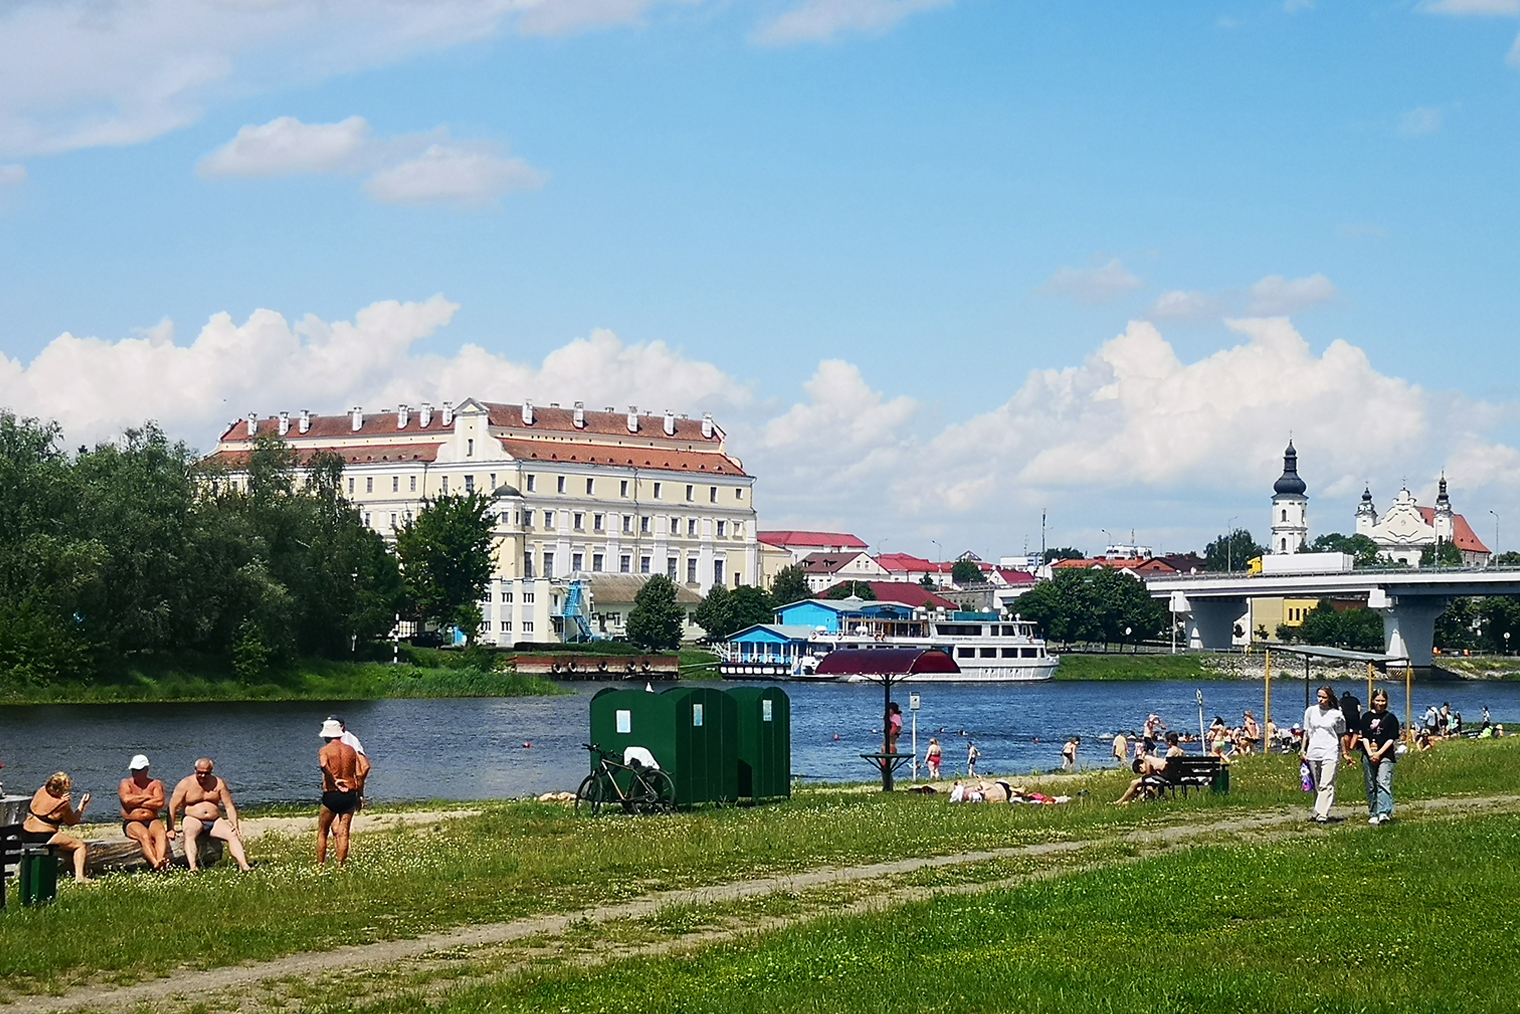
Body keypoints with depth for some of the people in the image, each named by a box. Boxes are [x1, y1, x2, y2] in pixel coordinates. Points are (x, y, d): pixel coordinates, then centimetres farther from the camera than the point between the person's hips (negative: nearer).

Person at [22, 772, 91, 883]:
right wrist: (82, 805, 11)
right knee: (81, 845, 0)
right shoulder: (63, 805, -14)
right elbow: (72, 822, 2)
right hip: (43, 838, -8)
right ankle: (79, 876, -11)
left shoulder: (42, 791, 3)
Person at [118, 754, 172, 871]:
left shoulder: (156, 784, 11)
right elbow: (127, 800, -13)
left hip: (152, 821, 2)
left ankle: (161, 860, -57)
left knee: (161, 833, -32)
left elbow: (160, 802, -7)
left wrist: (136, 802, -5)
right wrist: (148, 797, -4)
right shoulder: (125, 783, 9)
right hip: (132, 823, -2)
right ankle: (155, 863, -54)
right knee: (145, 836, -34)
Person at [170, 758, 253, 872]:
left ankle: (244, 866, -40)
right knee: (189, 834, -37)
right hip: (193, 819, -3)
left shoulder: (218, 783, 5)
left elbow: (229, 807, 5)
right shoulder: (186, 784, -1)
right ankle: (193, 867, -55)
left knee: (232, 835, -24)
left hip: (215, 821, 3)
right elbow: (172, 807, -3)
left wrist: (235, 827, -7)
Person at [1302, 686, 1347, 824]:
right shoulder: (1310, 711, 10)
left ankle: (1322, 814, -19)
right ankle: (1316, 811, 16)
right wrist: (1303, 750, 12)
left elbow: (1341, 736, 11)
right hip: (1313, 753, 3)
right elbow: (1306, 732, 17)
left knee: (1326, 785, -12)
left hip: (1330, 753, -3)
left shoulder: (1337, 715, 2)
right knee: (1316, 786, 8)